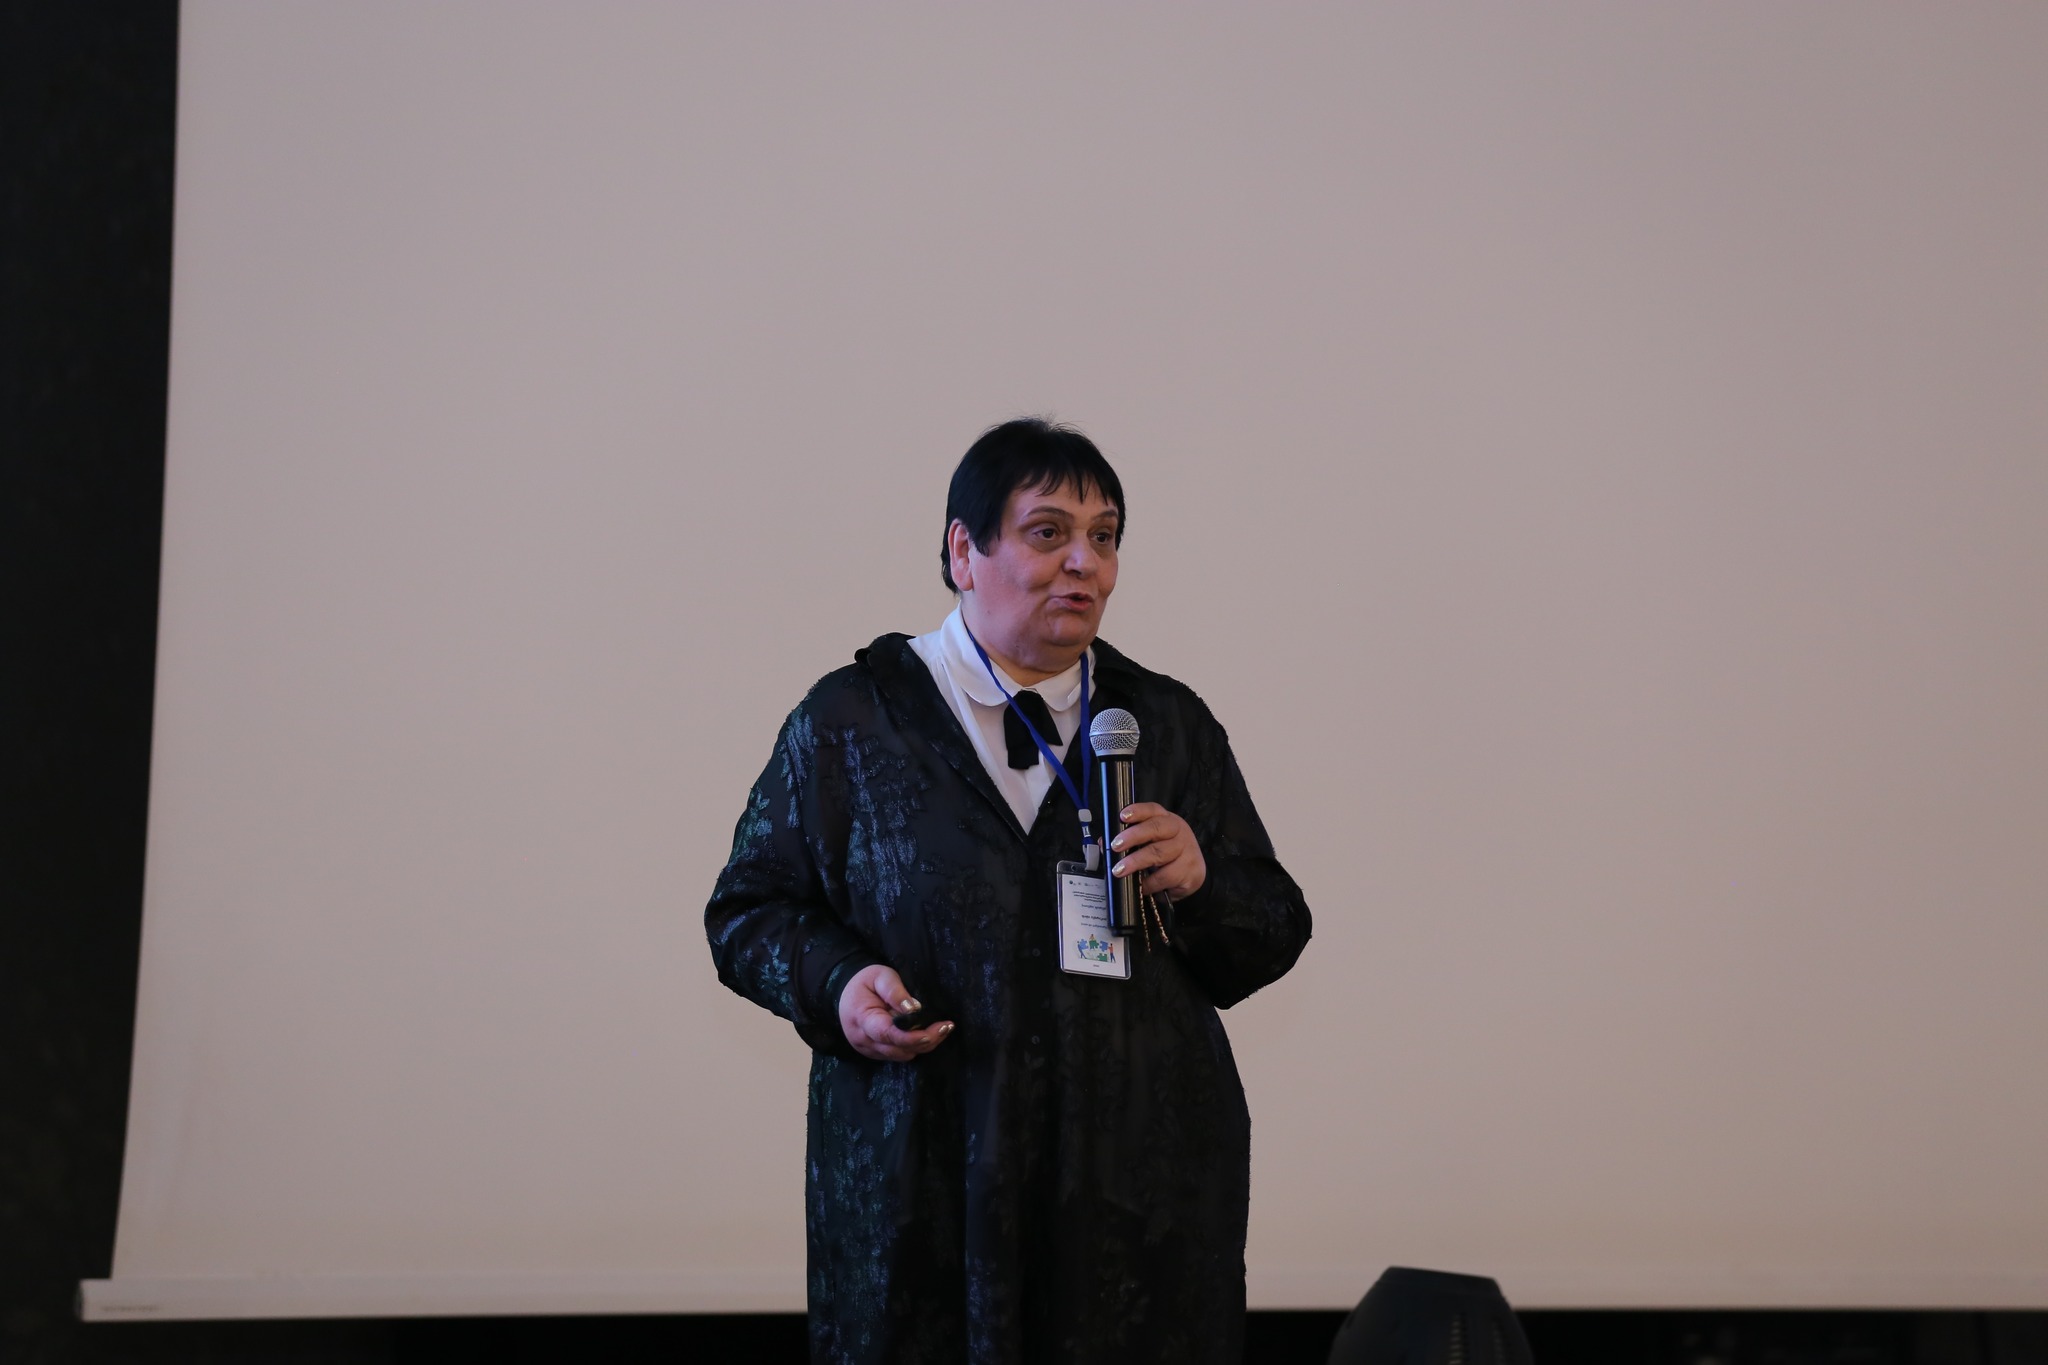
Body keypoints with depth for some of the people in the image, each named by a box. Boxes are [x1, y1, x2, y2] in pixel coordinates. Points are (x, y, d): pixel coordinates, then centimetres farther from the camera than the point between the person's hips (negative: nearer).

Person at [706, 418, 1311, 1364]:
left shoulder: (1170, 726, 11)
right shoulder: (852, 718, 5)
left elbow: (1272, 941, 12)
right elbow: (750, 909, 7)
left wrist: (1199, 882, -9)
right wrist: (837, 985, -12)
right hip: (923, 1173, -2)